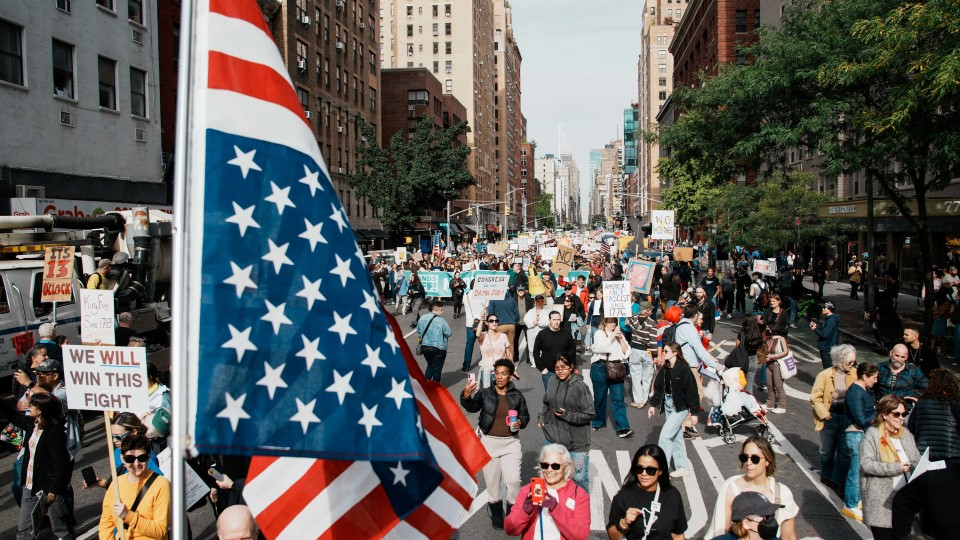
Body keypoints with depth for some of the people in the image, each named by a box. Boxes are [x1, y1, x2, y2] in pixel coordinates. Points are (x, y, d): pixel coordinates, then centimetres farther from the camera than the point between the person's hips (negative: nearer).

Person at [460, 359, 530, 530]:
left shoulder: (516, 395, 0)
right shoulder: (485, 393, -5)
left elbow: (525, 415, 11)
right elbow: (472, 407, -22)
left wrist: (520, 422, -11)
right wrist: (466, 396, -43)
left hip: (510, 442, 0)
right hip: (489, 442, 0)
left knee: (513, 480, -13)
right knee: (492, 482, 9)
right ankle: (496, 515, 31)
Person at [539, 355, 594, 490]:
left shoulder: (580, 386, -16)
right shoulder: (552, 381, -1)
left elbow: (589, 414, -13)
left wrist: (568, 416, -19)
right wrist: (542, 419, 7)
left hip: (576, 440, -5)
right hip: (553, 436, 5)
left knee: (579, 478, 0)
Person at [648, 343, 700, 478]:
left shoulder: (684, 370, -17)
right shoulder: (664, 370, 3)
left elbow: (691, 391, -15)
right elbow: (658, 387, 14)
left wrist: (694, 412, -13)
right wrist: (653, 404, 12)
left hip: (680, 407, -7)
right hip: (668, 405, 8)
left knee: (665, 435, -10)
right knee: (676, 436, 14)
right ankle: (683, 467, 25)